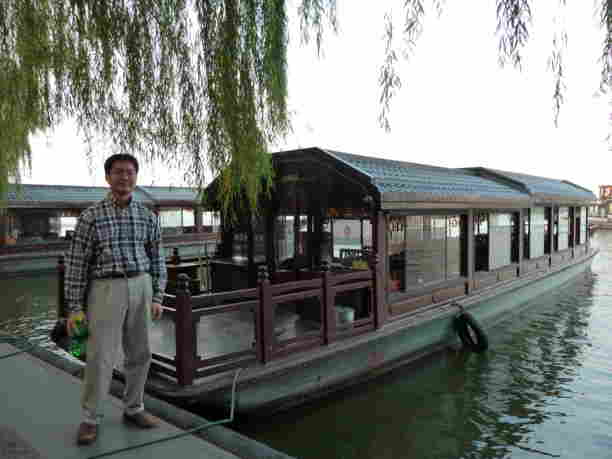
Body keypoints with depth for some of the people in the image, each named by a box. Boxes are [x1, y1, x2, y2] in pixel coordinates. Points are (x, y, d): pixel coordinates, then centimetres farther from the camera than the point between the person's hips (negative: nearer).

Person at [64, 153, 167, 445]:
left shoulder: (147, 216, 5)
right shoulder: (91, 216, -5)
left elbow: (157, 260, 8)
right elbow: (76, 264, -4)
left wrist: (157, 297, 2)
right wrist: (74, 308, -7)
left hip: (140, 287, 4)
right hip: (106, 290, -3)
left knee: (139, 353, 8)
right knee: (100, 357, -2)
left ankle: (133, 409, 24)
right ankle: (91, 419, 15)